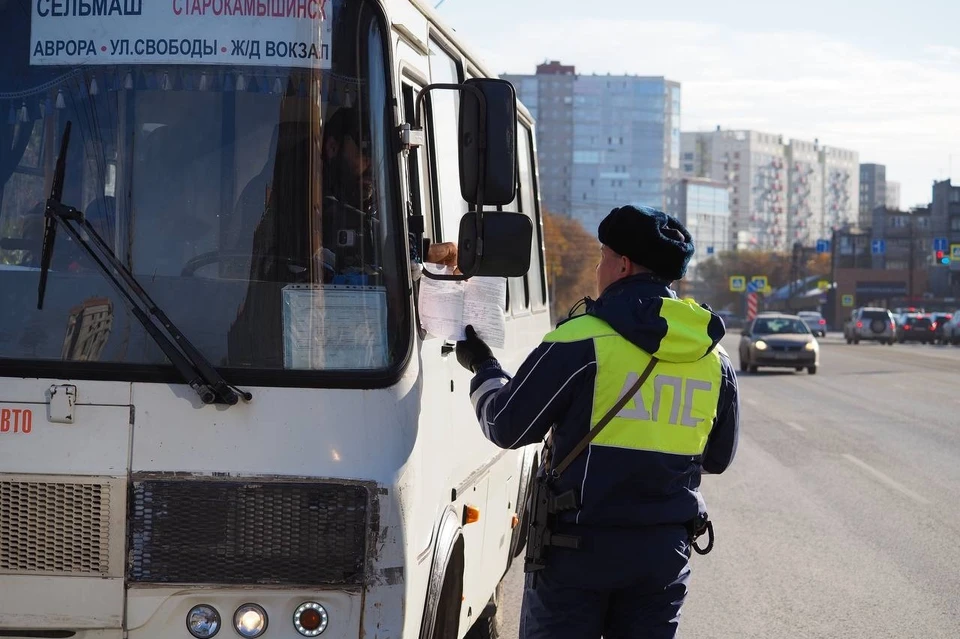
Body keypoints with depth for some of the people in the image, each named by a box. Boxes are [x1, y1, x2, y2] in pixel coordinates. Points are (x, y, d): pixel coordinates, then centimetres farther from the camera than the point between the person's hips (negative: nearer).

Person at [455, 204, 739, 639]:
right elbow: (718, 457, 16)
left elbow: (506, 427, -6)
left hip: (579, 546, -4)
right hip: (665, 553, 5)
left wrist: (484, 370, 12)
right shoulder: (714, 358, 5)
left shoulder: (581, 340, -13)